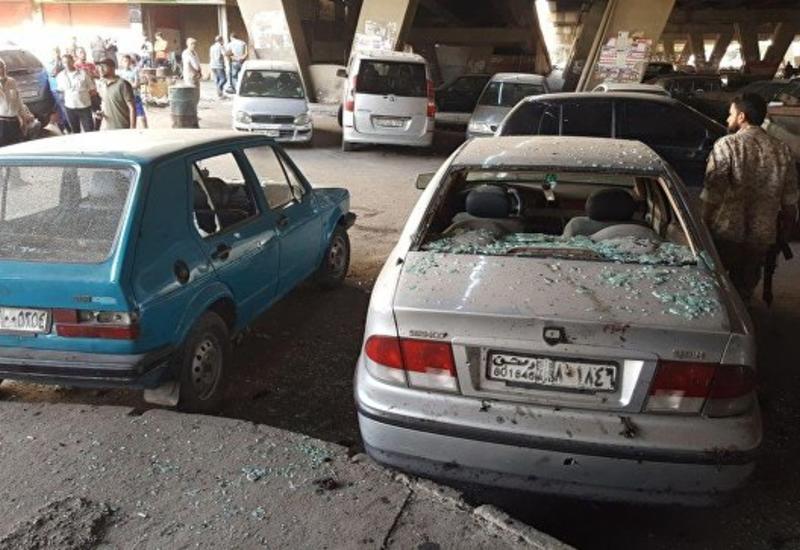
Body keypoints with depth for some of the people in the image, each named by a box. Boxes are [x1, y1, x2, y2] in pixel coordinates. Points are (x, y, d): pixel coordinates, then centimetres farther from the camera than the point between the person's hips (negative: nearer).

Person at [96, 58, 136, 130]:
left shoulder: (122, 84, -12)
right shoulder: (101, 85, 10)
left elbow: (132, 108, -13)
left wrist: (132, 129, -18)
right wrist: (102, 113, 4)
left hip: (123, 129, -7)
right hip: (108, 129, 7)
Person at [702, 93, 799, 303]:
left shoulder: (727, 145, -13)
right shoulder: (782, 150, 1)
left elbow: (712, 194, -17)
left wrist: (704, 223, -5)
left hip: (726, 233, -4)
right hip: (761, 237, 4)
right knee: (744, 289, 18)